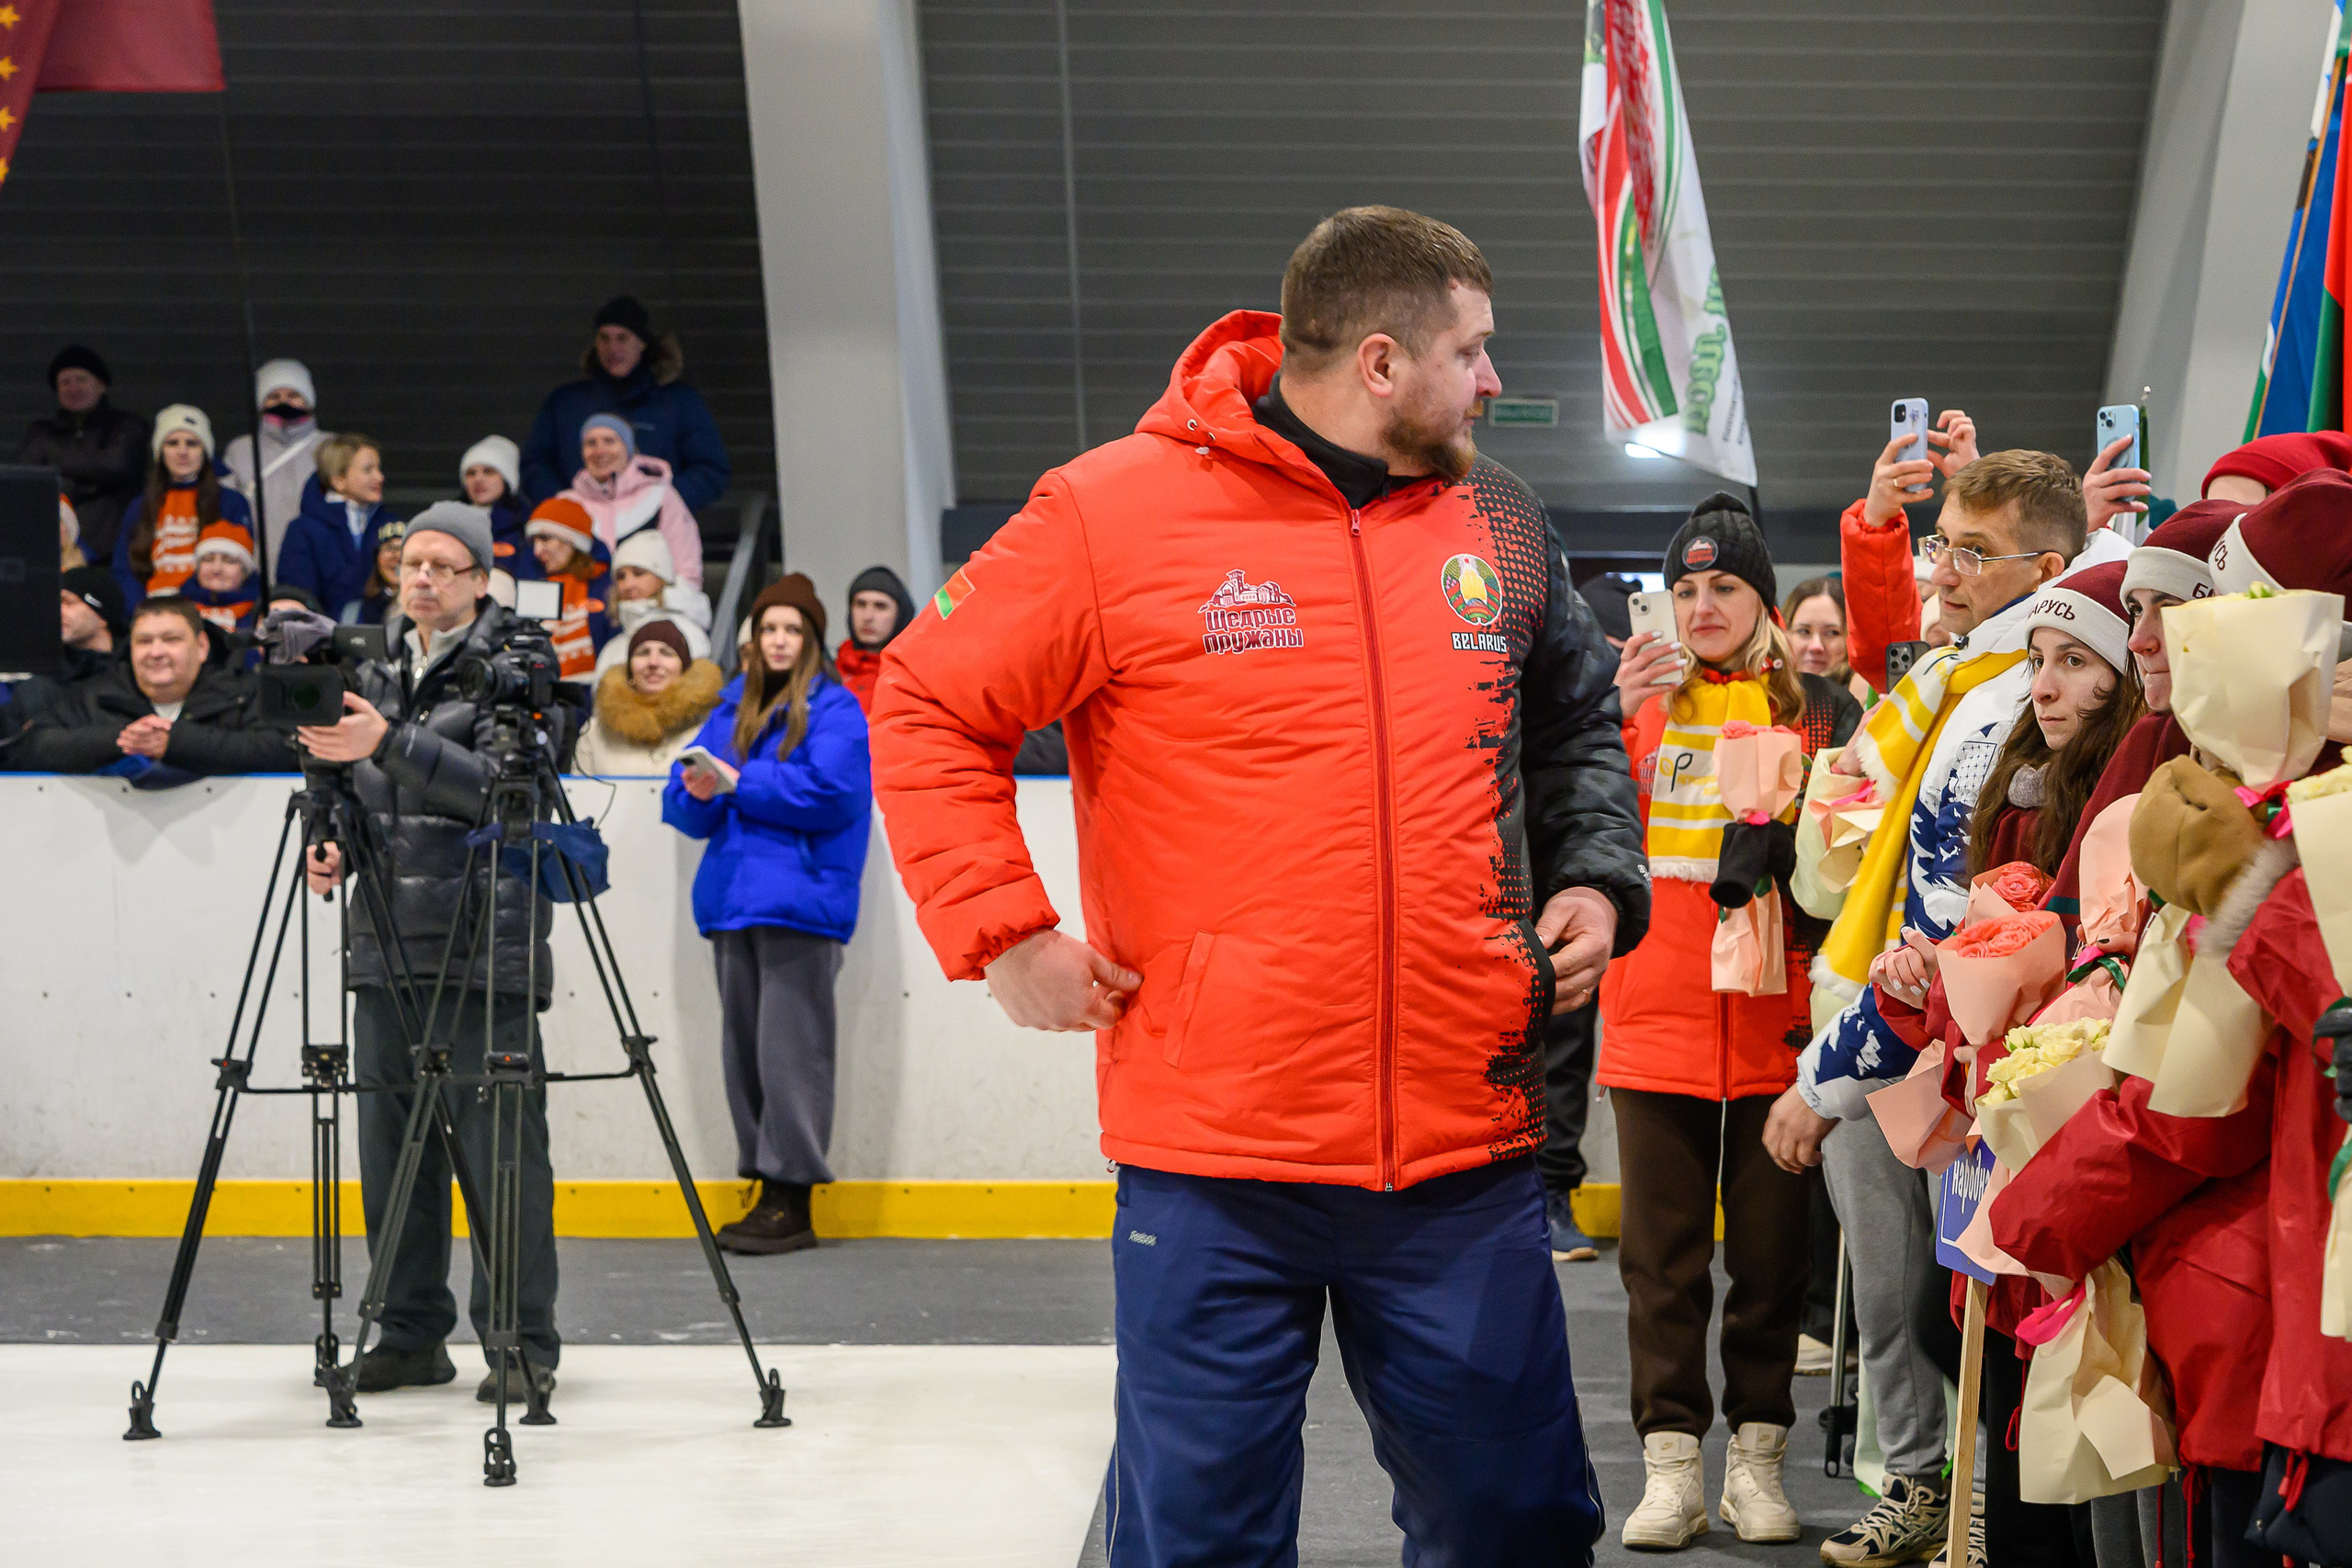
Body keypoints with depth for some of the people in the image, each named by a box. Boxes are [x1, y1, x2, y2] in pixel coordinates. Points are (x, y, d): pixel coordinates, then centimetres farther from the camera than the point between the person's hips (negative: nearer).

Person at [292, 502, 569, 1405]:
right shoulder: (376, 672, 17)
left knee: (501, 1144, -5)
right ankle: (411, 1334, 17)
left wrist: (391, 743, -25)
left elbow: (499, 784, -17)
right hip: (385, 942, 6)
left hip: (485, 945, -6)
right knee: (391, 1143, 8)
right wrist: (334, 844, 5)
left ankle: (523, 1342, 1)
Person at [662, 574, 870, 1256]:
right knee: (742, 1047, 7)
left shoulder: (834, 709, 1)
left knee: (788, 1047, -9)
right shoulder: (732, 707, 19)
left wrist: (739, 782, -9)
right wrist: (698, 793, -8)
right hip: (733, 896, 7)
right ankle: (766, 1192, 12)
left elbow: (828, 791, -14)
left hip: (798, 899, -7)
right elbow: (682, 803, 16)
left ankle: (793, 1202, -7)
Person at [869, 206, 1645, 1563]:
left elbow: (1580, 725, 26)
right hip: (1214, 1156, -4)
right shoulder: (1117, 512, -6)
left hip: (1466, 1146, 4)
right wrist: (1006, 934, -6)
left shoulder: (1497, 520, 9)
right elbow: (929, 712, 0)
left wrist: (1598, 881, 10)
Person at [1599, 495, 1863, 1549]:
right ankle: (1671, 1463, 9)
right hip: (1656, 1016, 1)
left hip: (1775, 1017, -1)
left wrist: (1786, 830, -14)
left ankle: (1758, 1458, 15)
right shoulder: (1641, 696, 10)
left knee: (1772, 1245, 5)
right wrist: (1610, 719, -14)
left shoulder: (1816, 709, 6)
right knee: (1662, 1251, 3)